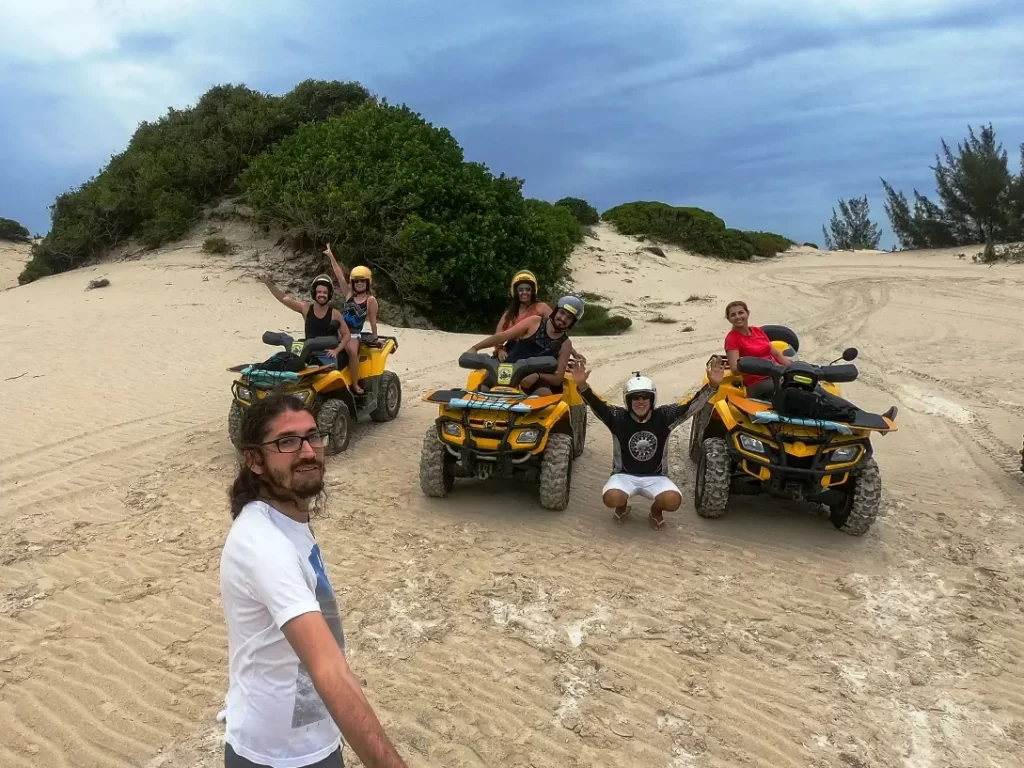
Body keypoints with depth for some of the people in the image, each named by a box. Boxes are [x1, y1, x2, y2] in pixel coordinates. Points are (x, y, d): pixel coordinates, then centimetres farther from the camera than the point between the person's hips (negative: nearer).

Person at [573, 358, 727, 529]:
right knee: (611, 498, -31)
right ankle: (622, 505, 10)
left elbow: (692, 404, -17)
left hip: (656, 477, 1)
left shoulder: (664, 416, -8)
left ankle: (656, 509, 11)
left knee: (673, 501, -29)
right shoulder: (618, 417, -10)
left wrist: (712, 385, -34)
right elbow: (597, 404, -25)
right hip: (625, 475, 0)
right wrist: (582, 385, -45)